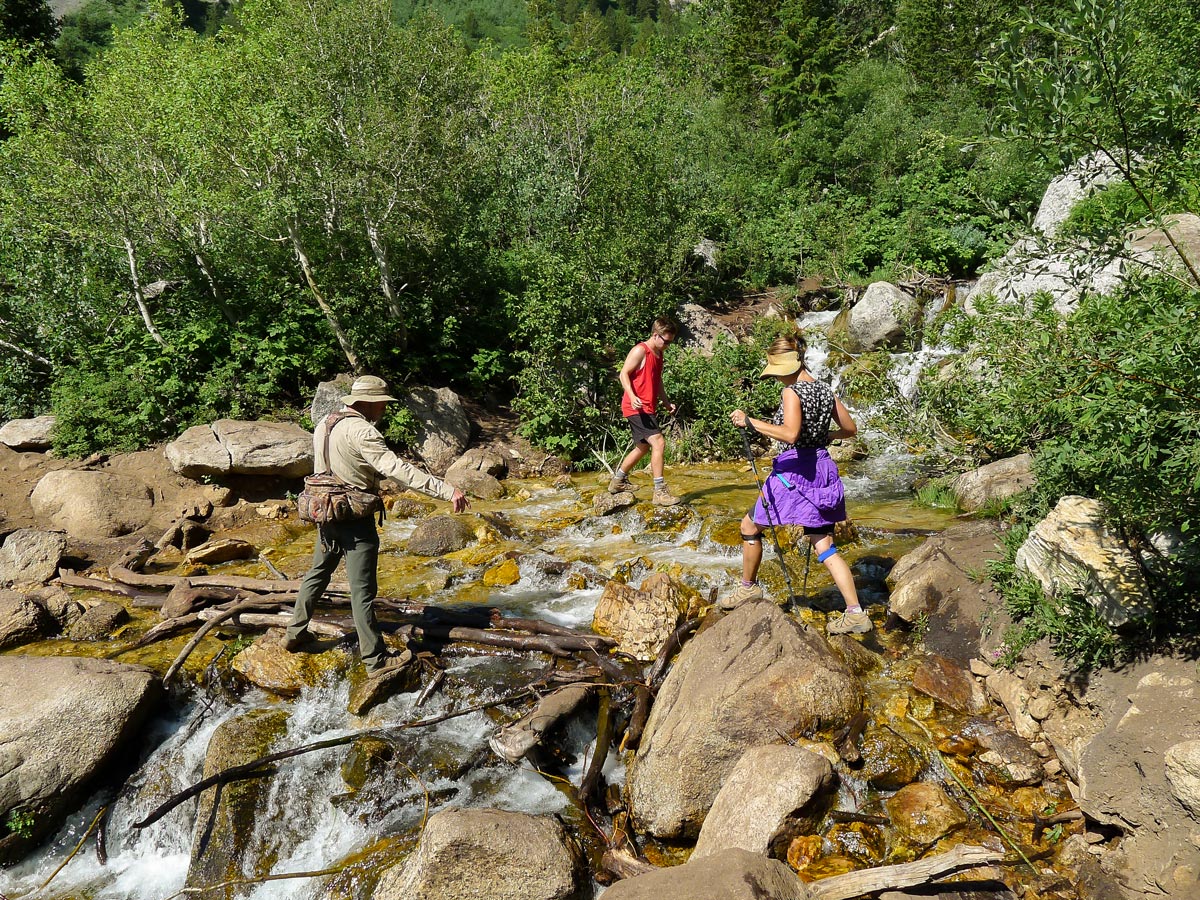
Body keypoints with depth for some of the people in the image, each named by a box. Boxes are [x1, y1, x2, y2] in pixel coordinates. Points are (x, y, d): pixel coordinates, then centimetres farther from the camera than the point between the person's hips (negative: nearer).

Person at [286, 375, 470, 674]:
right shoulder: (362, 432, -21)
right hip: (355, 520, -8)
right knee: (362, 591, -2)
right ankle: (376, 660, 6)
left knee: (318, 573, 24)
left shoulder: (323, 424, 7)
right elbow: (398, 469, -30)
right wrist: (447, 490, -33)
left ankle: (295, 634, 37)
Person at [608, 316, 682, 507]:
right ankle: (660, 492, -17)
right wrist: (632, 396, -29)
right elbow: (623, 374, -16)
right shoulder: (640, 351, -12)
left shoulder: (658, 354, 17)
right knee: (659, 442, -18)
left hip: (648, 409, 10)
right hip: (637, 408, -10)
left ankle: (618, 481, 34)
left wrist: (665, 401, 16)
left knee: (643, 447, 19)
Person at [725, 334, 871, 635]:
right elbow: (850, 429, 17)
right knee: (824, 546, 6)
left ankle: (749, 588, 28)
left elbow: (789, 434, -29)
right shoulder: (824, 390, 9)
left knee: (750, 526, 15)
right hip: (822, 467, 8)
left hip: (793, 471, -7)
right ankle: (856, 614, 0)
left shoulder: (791, 392, -14)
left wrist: (749, 422, -24)